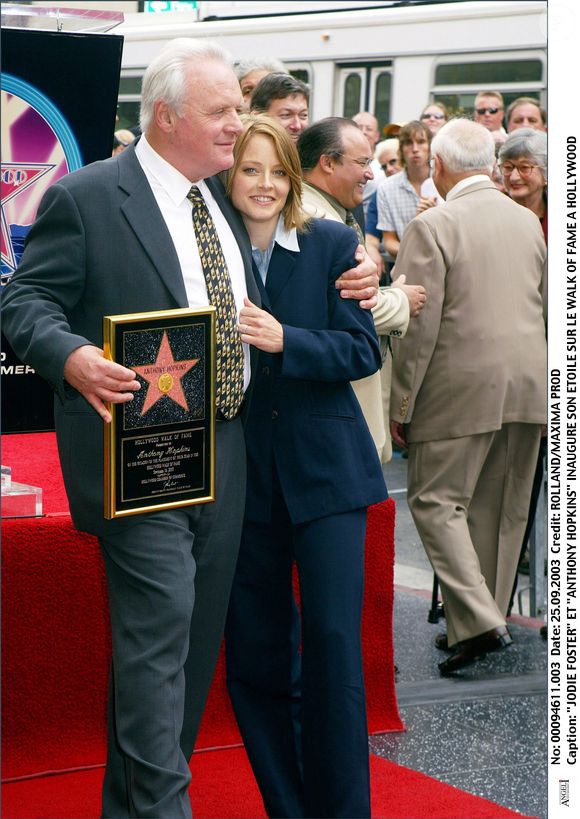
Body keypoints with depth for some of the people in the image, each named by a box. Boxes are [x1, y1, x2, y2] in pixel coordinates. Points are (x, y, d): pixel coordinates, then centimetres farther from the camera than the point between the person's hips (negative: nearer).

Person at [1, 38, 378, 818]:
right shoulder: (85, 197, -9)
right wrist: (73, 357, -29)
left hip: (224, 451, 8)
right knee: (159, 623, -12)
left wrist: (348, 281, 10)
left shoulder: (225, 198, 14)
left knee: (199, 630, 12)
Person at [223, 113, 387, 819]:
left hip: (324, 467, -1)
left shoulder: (332, 245, 0)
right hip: (241, 470, 1)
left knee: (333, 641, -5)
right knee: (255, 648, 7)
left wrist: (283, 340, -20)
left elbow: (362, 350, -7)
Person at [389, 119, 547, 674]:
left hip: (462, 388, -6)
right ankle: (481, 621, 21)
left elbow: (417, 326, -13)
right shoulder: (529, 222, 10)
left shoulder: (432, 227, -10)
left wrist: (402, 405, -7)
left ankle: (479, 621, -10)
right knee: (502, 510, 13)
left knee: (436, 501, 1)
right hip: (528, 386, 6)